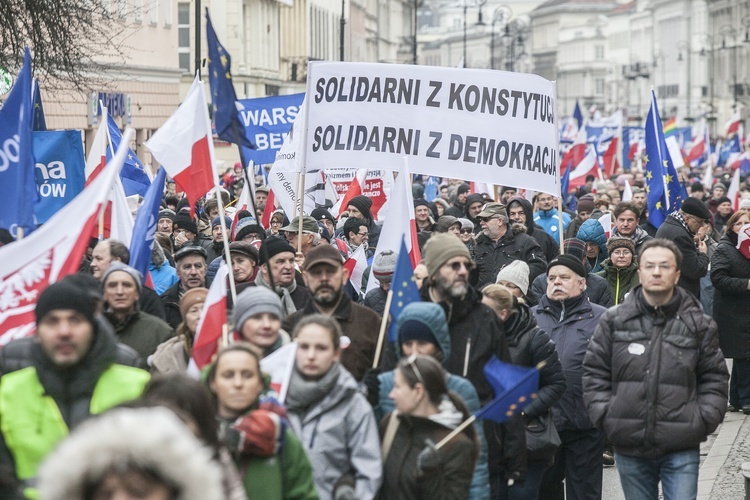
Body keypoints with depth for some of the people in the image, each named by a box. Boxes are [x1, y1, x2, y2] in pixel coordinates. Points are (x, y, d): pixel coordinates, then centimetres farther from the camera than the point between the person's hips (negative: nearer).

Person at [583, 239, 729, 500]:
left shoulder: (699, 324, 3)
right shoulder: (614, 321, 4)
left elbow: (714, 377, 9)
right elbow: (595, 373, 8)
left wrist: (704, 419, -3)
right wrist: (604, 415, -1)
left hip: (682, 449, -1)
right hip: (629, 445, 1)